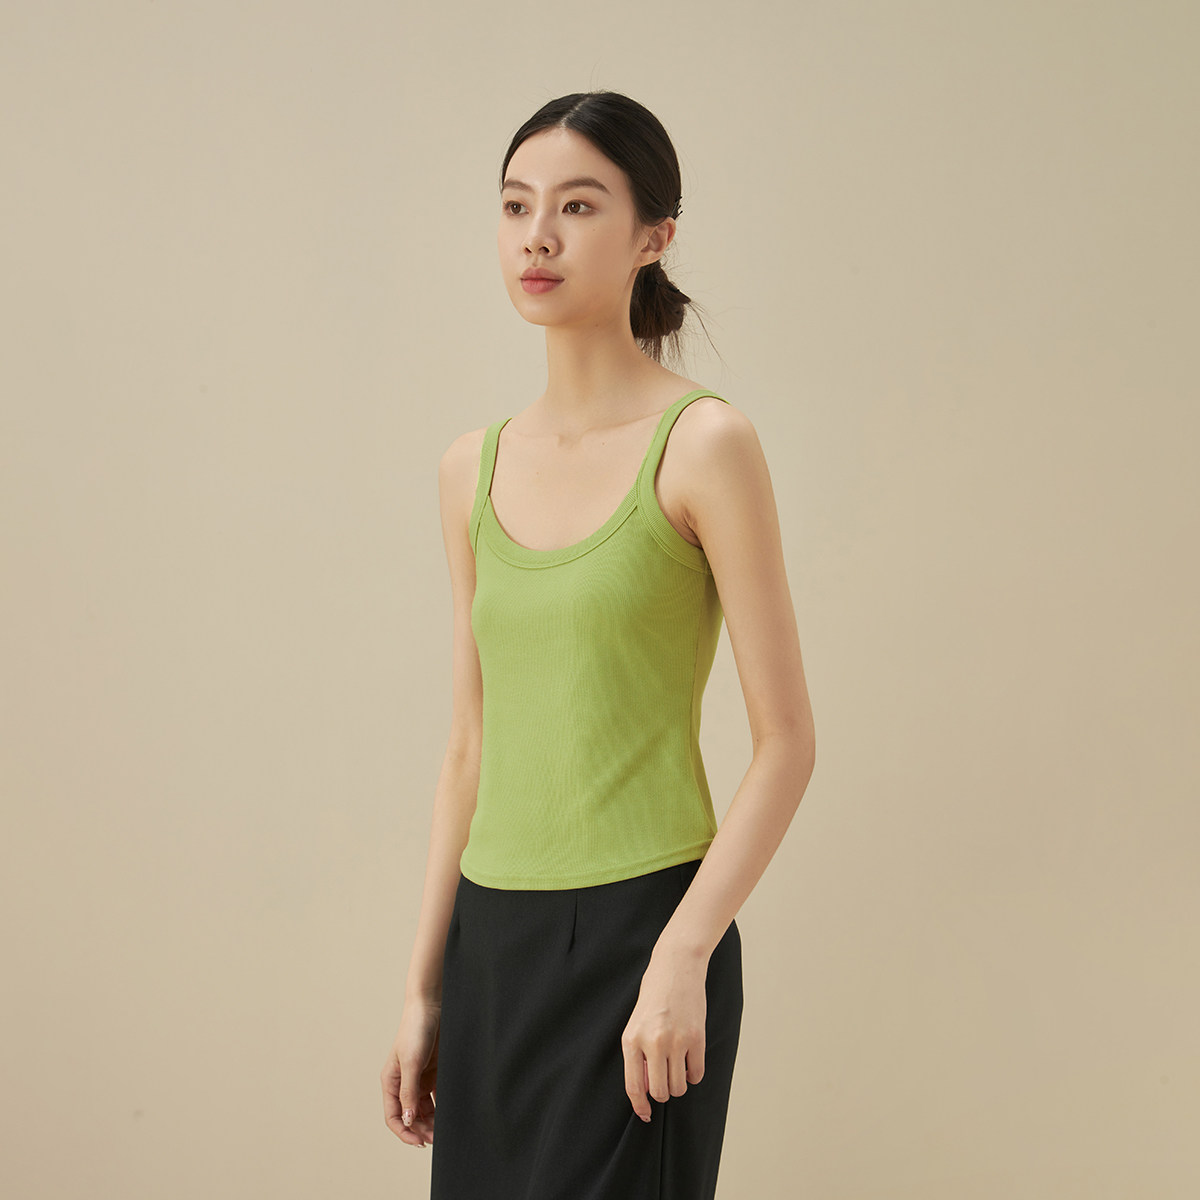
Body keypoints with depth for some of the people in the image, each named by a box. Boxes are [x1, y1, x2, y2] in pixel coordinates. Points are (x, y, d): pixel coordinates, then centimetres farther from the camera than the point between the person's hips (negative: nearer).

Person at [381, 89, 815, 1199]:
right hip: (494, 939, 5)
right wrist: (424, 988, 12)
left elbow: (786, 743, -9)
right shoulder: (474, 470, 9)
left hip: (639, 929, -5)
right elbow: (472, 747, 13)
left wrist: (681, 958, -18)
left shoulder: (702, 445, -8)